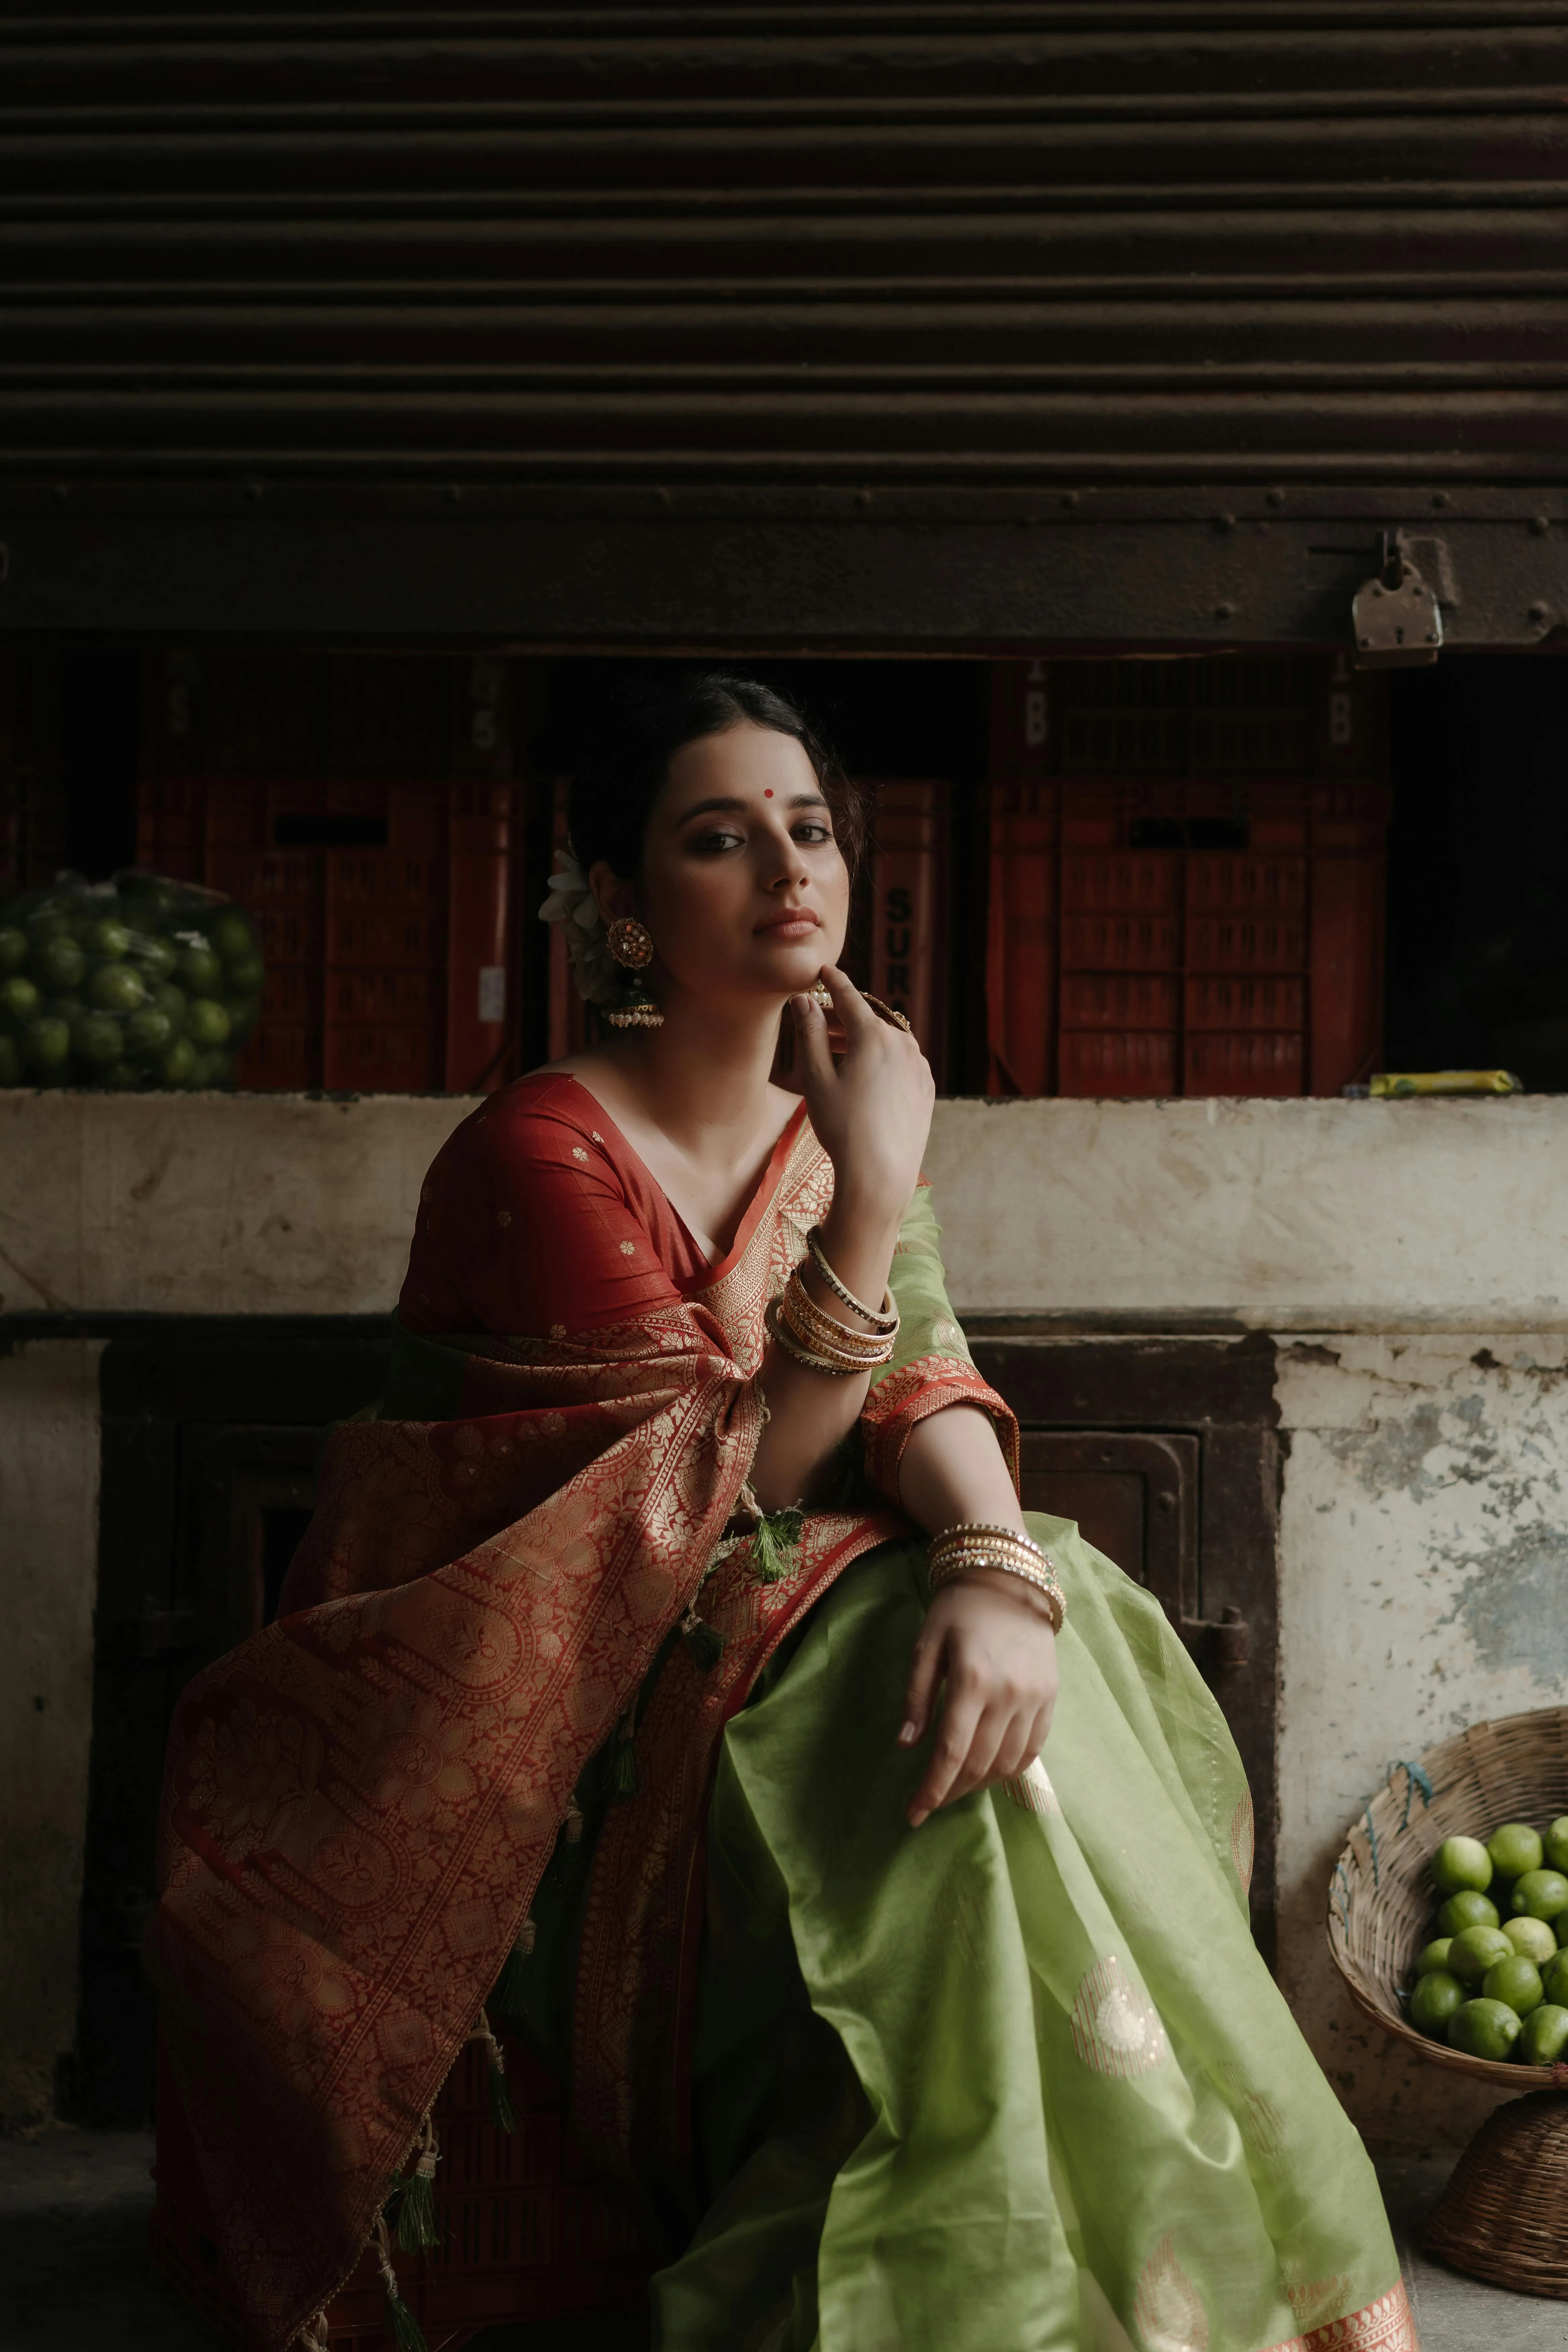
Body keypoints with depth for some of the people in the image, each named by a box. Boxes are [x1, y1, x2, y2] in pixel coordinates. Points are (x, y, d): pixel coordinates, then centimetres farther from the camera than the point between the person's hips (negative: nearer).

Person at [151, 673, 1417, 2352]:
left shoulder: (838, 1130, 5)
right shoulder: (539, 1158, -17)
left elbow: (926, 1390, -8)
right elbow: (728, 1488, -18)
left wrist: (1002, 1562, -30)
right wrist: (870, 1200, -27)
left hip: (780, 1638, 6)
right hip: (572, 1721, -6)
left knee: (1015, 1683, -23)